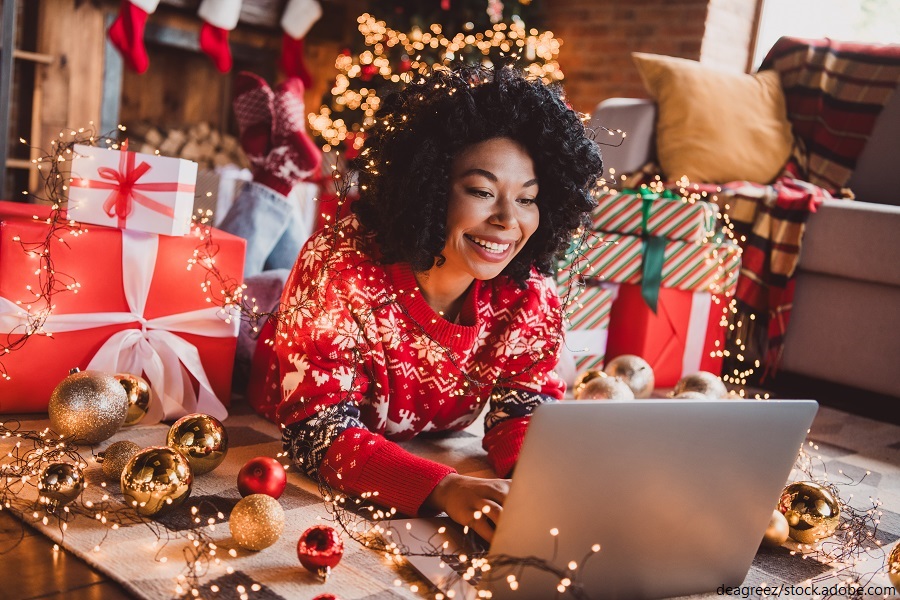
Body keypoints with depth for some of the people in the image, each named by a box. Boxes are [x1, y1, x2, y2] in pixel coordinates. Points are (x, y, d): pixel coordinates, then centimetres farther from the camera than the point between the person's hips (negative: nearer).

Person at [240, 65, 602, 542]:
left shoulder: (526, 291, -18)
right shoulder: (345, 267, -30)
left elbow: (524, 410, -10)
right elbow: (320, 432, -32)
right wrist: (445, 489, -48)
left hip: (432, 451, 5)